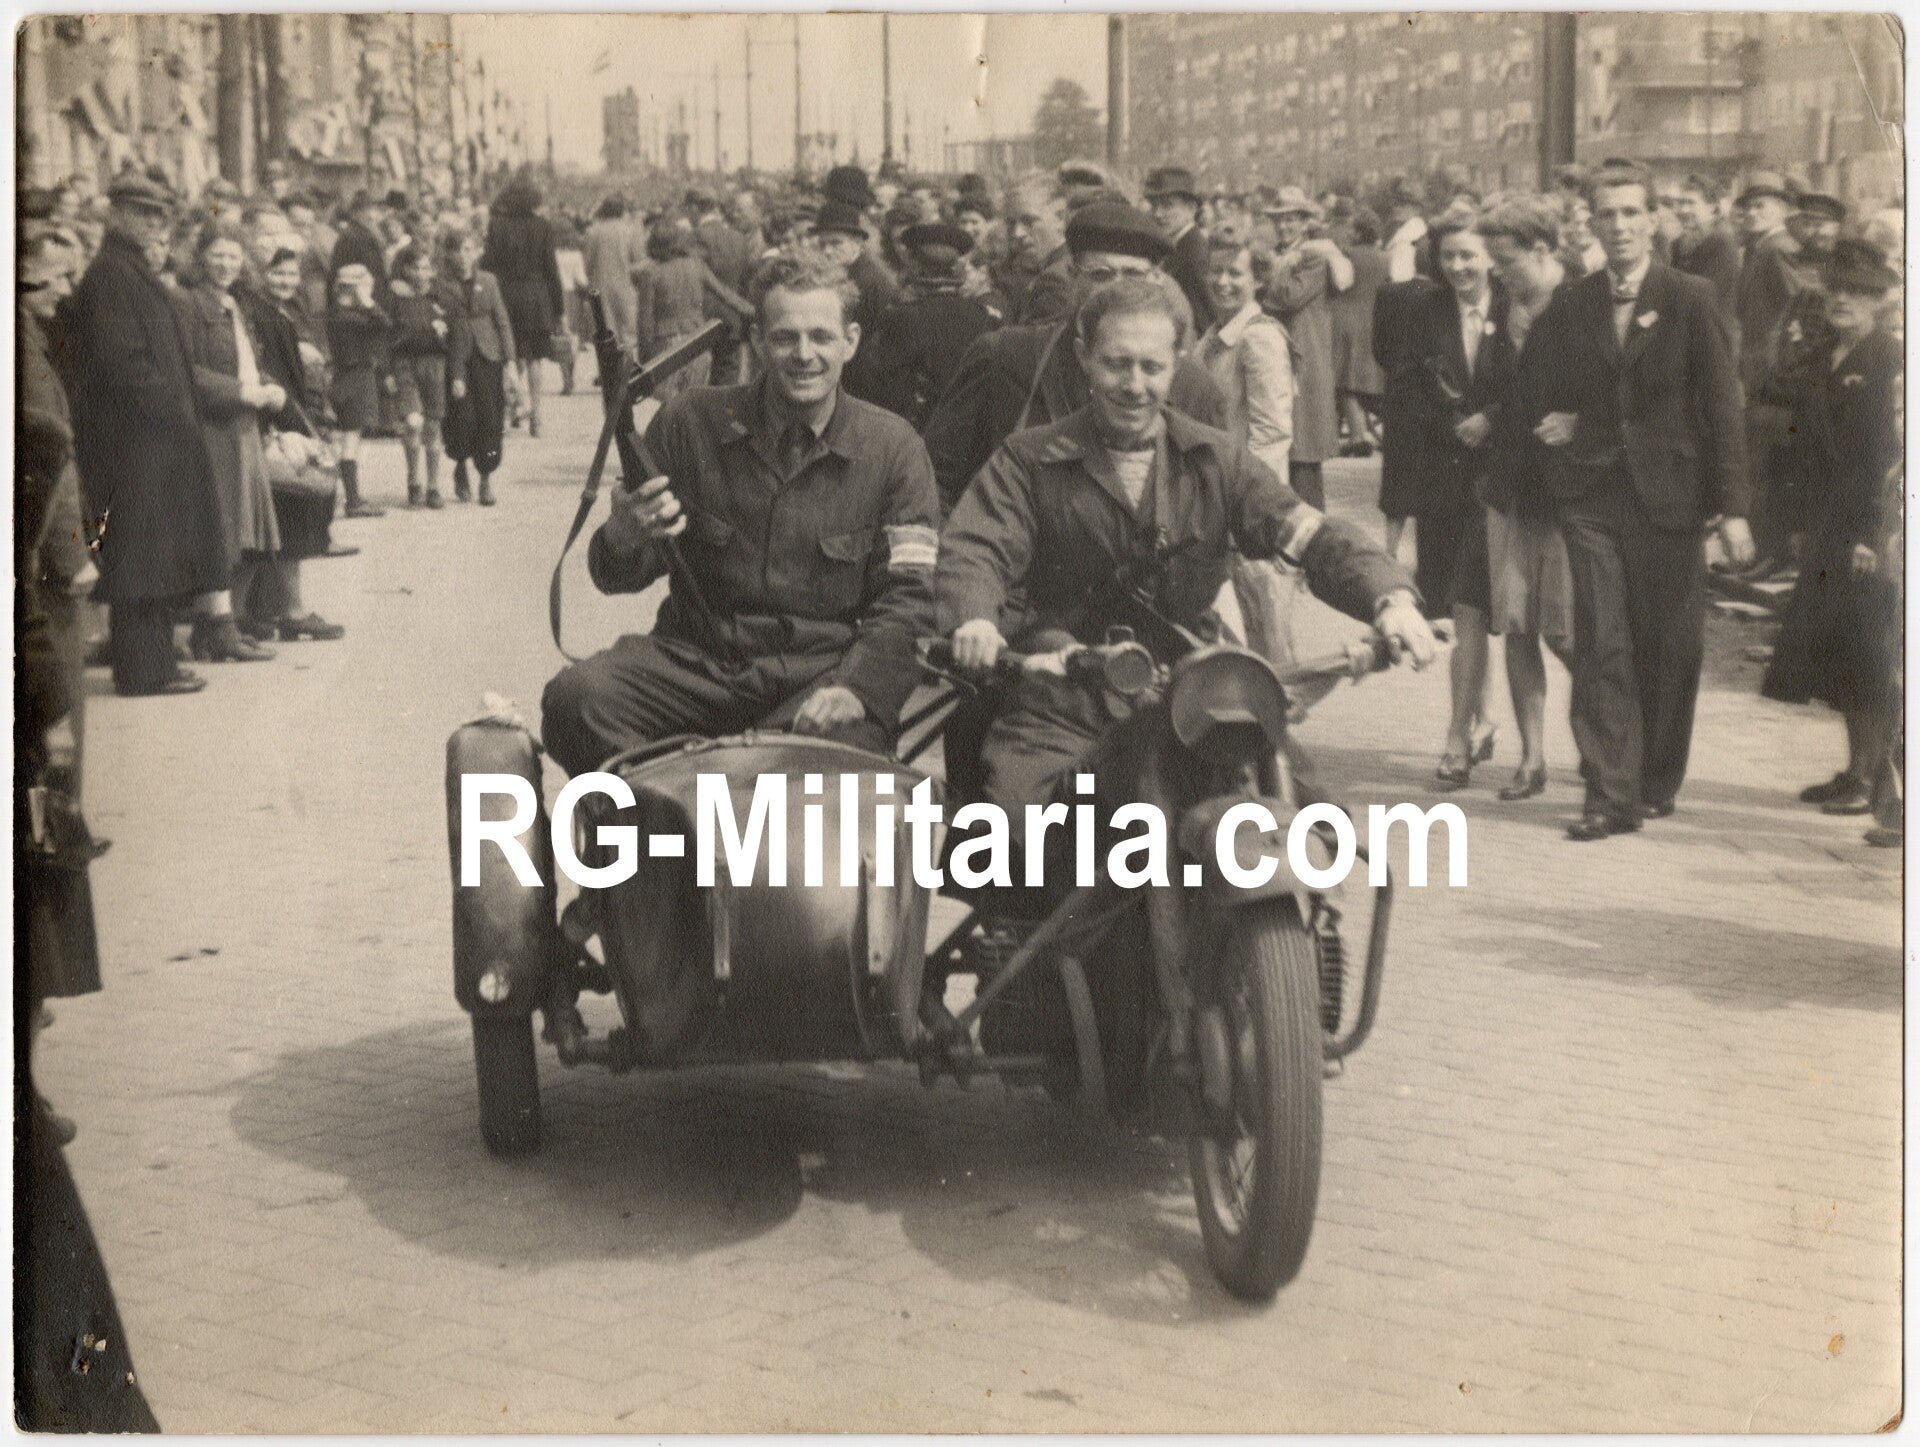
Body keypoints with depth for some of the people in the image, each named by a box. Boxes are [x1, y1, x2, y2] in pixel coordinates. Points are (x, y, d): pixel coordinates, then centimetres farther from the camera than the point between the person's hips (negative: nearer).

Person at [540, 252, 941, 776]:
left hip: (820, 671, -1)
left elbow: (910, 596, -1)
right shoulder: (690, 422, 4)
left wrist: (854, 687, -20)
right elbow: (616, 577, 10)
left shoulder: (892, 448, 3)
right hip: (695, 660, 1)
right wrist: (623, 539, -17)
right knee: (574, 698, -27)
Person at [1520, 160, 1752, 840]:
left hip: (1667, 496, -2)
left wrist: (1732, 507, -7)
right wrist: (1557, 423, -1)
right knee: (1601, 646, -5)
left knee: (1670, 650, 5)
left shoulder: (1691, 301, -2)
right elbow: (1544, 394, 22)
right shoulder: (1569, 306, 7)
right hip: (1591, 496, 2)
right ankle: (1610, 795, -2)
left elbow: (1722, 408, -3)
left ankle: (1658, 784, 22)